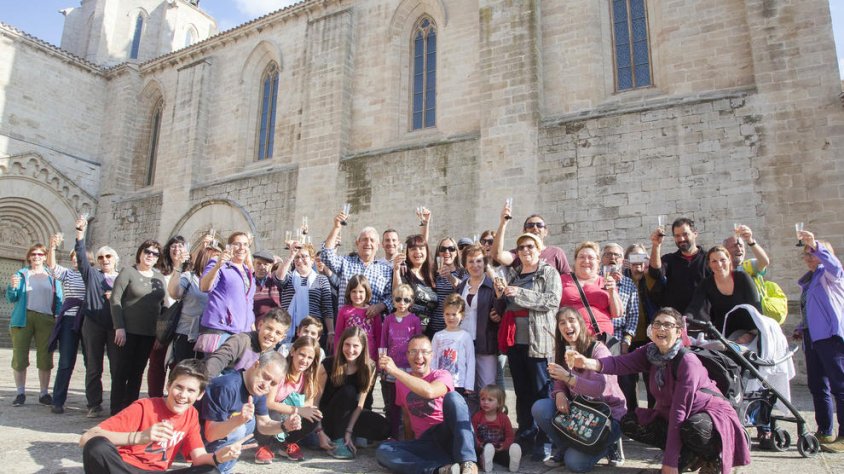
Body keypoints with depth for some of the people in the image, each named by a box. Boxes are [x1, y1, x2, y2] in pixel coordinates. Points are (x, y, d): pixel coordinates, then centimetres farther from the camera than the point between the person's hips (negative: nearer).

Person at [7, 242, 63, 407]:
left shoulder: (52, 276, 13)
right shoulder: (21, 274, 11)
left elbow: (58, 299, 9)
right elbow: (11, 298, 4)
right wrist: (12, 286, -17)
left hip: (46, 319, 0)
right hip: (23, 318, 0)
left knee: (45, 357, 1)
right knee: (19, 356, 0)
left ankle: (44, 393, 9)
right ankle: (20, 393, 11)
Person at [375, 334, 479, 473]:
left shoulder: (442, 375, 0)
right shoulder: (401, 381, 14)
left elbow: (429, 392, -25)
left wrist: (395, 371, -24)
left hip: (448, 435, -3)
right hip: (425, 441, 4)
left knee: (452, 396, -29)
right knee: (383, 451, -22)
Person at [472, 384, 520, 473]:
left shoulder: (503, 418, 3)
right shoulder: (477, 416, 2)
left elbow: (510, 436, 1)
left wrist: (504, 446, -18)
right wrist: (478, 445, -21)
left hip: (499, 449, 2)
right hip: (482, 449, -1)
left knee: (515, 448, -25)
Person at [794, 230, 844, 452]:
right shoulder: (807, 280, 22)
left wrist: (816, 245, -41)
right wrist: (801, 328, 16)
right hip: (812, 337, 9)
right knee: (817, 386, 11)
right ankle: (825, 432, 20)